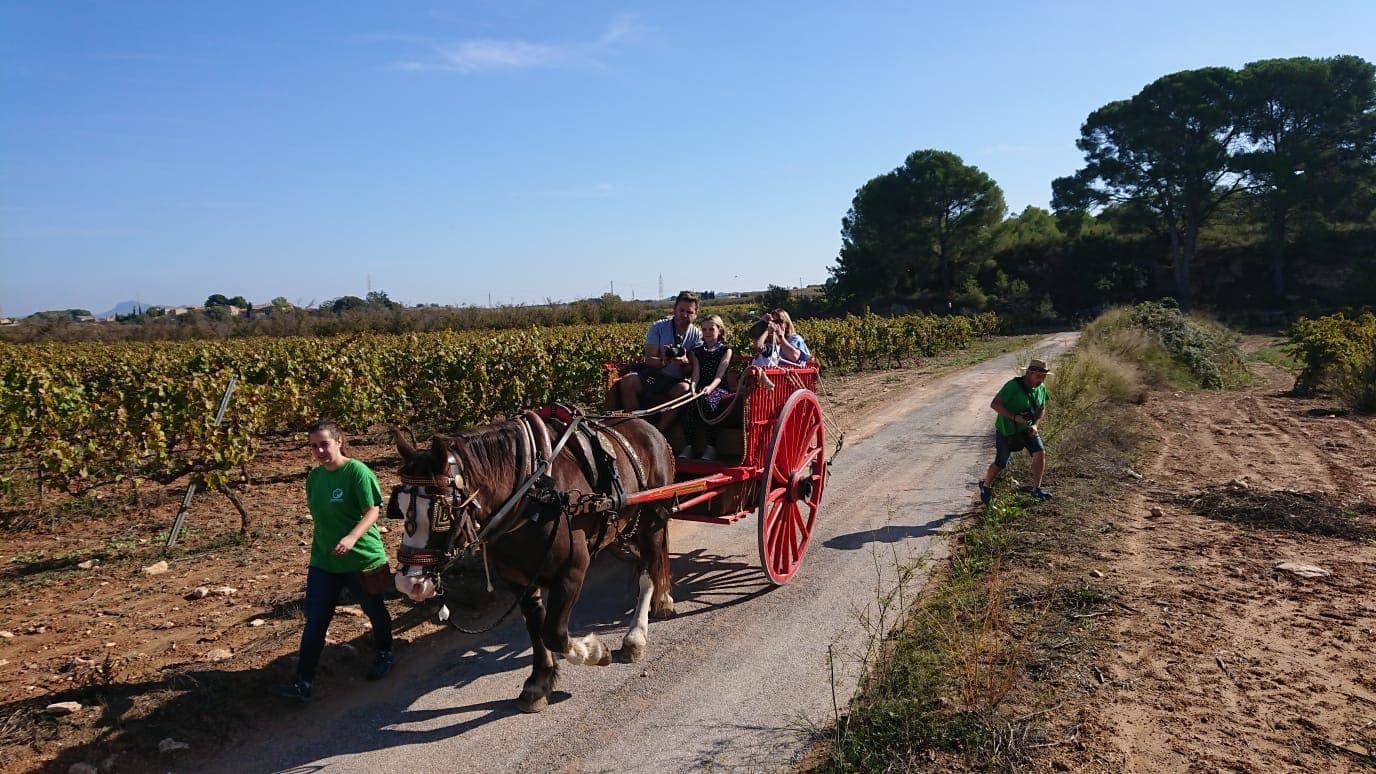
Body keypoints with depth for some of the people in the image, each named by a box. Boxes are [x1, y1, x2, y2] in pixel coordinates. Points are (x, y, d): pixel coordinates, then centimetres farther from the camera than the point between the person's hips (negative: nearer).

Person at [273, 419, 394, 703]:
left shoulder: (357, 471, -16)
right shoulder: (314, 476, 5)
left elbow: (373, 510, -21)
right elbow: (319, 516, 15)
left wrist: (352, 537, -35)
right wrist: (319, 544, 17)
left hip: (363, 557, -5)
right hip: (323, 560, 6)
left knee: (375, 610, 14)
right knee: (314, 621, 2)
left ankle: (385, 655, 39)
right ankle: (303, 682, 6)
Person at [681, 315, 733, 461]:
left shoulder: (725, 350, 8)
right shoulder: (696, 351, 20)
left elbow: (719, 375, -5)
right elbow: (696, 373, 6)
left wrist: (710, 387, -26)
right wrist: (693, 386, -18)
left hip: (718, 388, -3)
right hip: (700, 388, 3)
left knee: (706, 400, -37)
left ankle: (710, 447, -35)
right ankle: (688, 446, -33)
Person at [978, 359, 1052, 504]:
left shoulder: (1041, 388, -6)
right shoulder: (1013, 386, -27)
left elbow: (1041, 409, 9)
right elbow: (994, 404, -28)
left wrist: (1034, 424, -9)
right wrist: (1014, 417, -34)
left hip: (1027, 427, 5)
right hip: (1006, 429, -5)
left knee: (1040, 453, -11)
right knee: (1001, 463, 3)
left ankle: (1036, 489, 3)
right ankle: (986, 484, 31)